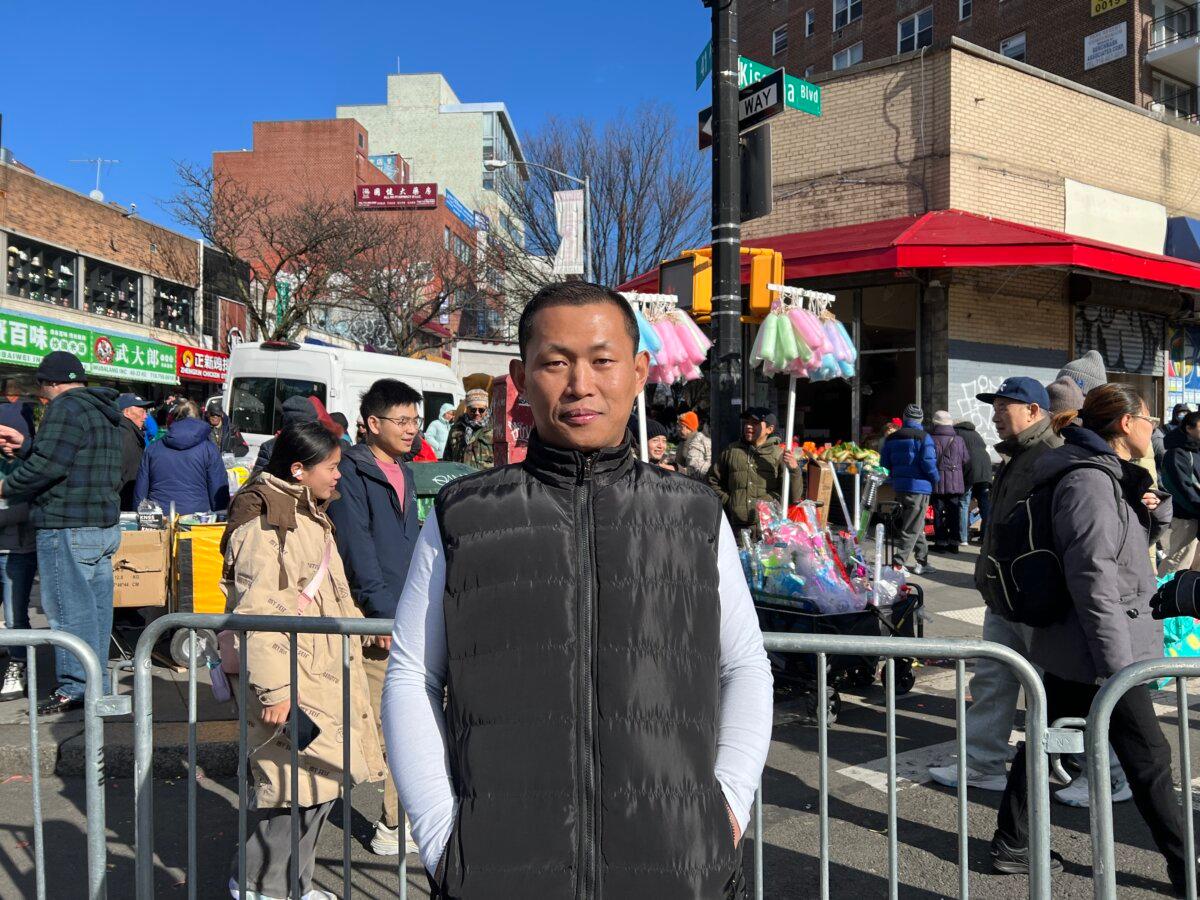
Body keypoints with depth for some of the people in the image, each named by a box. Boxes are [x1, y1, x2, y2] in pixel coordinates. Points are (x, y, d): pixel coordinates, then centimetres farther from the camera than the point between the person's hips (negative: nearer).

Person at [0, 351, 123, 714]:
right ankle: (98, 684, 19)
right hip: (105, 525, 10)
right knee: (97, 606, 12)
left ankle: (75, 688, 1)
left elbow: (47, 465, -18)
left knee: (70, 609, -4)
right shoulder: (105, 412, 18)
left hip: (68, 527, -10)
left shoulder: (66, 408, -12)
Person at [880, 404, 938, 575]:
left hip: (899, 487, 7)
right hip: (919, 487, -7)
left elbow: (884, 463, 10)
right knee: (911, 528, -2)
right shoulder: (923, 437, -9)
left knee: (918, 527, 19)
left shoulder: (891, 438, 9)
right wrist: (934, 479, -1)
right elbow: (928, 462, -17)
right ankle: (897, 563, -7)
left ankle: (921, 562, 23)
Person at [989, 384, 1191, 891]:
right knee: (1148, 757, 4)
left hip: (1069, 649, 10)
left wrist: (1154, 510, 4)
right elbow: (1094, 579, -24)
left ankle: (1012, 846, 24)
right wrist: (1118, 665, -24)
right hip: (1099, 652, -10)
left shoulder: (1112, 477, 13)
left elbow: (1136, 541, 26)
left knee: (1044, 740, 14)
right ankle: (1184, 867, 20)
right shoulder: (1089, 482, -19)